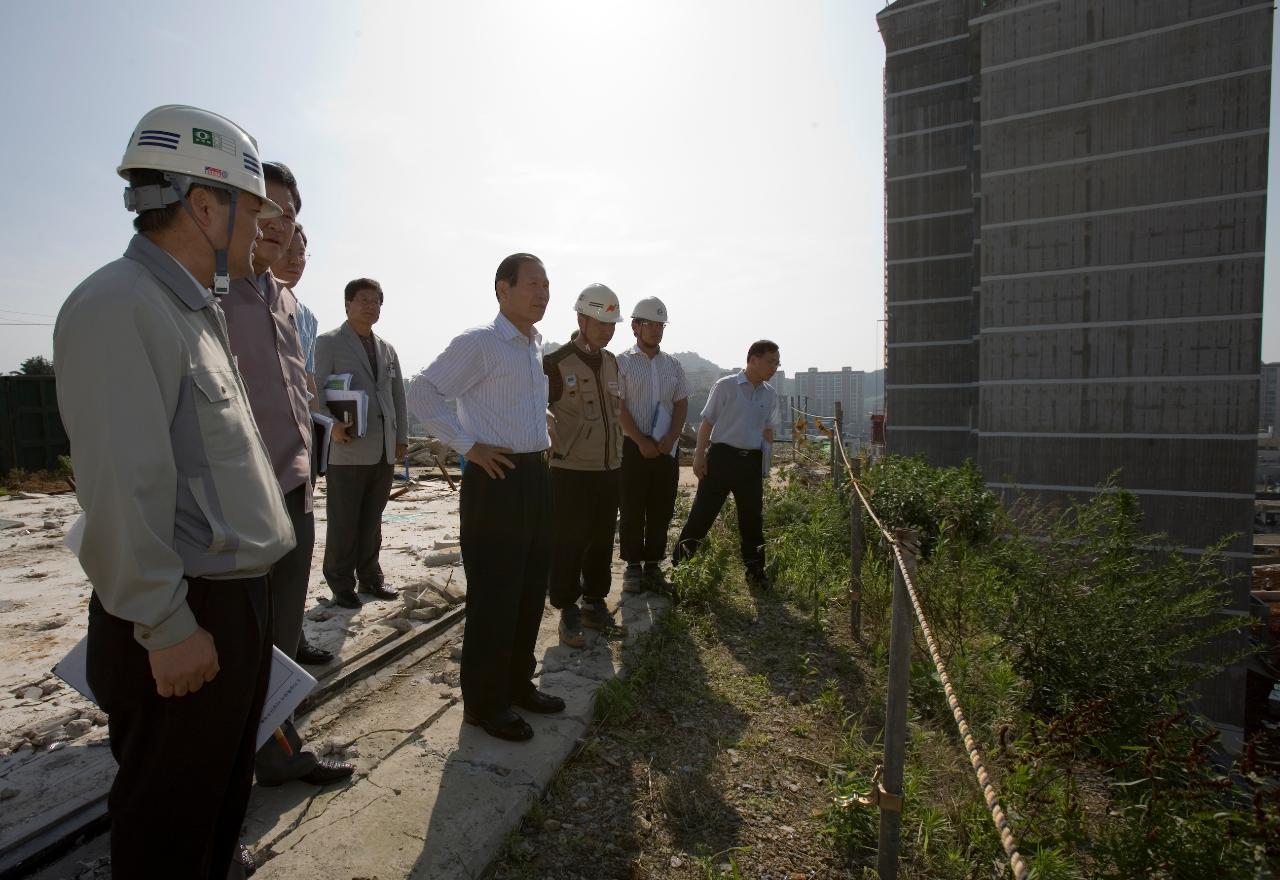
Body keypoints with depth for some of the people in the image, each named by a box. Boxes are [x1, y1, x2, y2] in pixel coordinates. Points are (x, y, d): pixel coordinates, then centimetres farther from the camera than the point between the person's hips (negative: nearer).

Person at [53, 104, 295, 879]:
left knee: (223, 805, 26)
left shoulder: (197, 312, 13)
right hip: (185, 624, -9)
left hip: (240, 603, 9)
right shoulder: (119, 306, -17)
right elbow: (121, 490, -23)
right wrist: (166, 626, -20)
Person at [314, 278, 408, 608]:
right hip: (348, 448, -5)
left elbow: (399, 396, 17)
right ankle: (341, 584, 15)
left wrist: (402, 438, 12)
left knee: (372, 519, 13)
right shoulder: (328, 342, 2)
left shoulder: (387, 349, 18)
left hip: (384, 450, 5)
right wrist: (333, 425, -18)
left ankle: (370, 577, 24)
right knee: (344, 522, 3)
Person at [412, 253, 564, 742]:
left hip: (536, 477, 9)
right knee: (494, 599, 2)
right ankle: (484, 704, 20)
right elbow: (424, 393, -13)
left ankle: (518, 684, 34)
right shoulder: (478, 342, -12)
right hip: (496, 480, -8)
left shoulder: (536, 345, 14)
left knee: (531, 592, 17)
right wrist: (470, 446, -16)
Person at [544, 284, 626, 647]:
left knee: (602, 540, 14)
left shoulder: (611, 362, 11)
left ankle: (595, 604, 29)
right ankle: (568, 612, 17)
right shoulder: (556, 363, -10)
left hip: (609, 468, 6)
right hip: (571, 470, -6)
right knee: (568, 544, 2)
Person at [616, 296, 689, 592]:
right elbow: (618, 407, -8)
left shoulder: (673, 365, 11)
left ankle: (653, 564, 19)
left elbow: (681, 404, 8)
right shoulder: (622, 363, -2)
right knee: (632, 509, 3)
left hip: (667, 447, 4)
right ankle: (633, 566, 15)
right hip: (633, 446, -4)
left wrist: (670, 438, -7)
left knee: (662, 509, 7)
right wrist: (641, 442, -13)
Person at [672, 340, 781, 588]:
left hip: (752, 460, 4)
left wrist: (766, 461, 11)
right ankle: (679, 563, 13)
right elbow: (707, 422, -3)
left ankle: (755, 569, 27)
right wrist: (699, 455, -7)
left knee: (752, 517, 12)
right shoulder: (725, 386, -6)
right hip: (722, 455, -4)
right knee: (703, 512, -1)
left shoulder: (770, 394, 9)